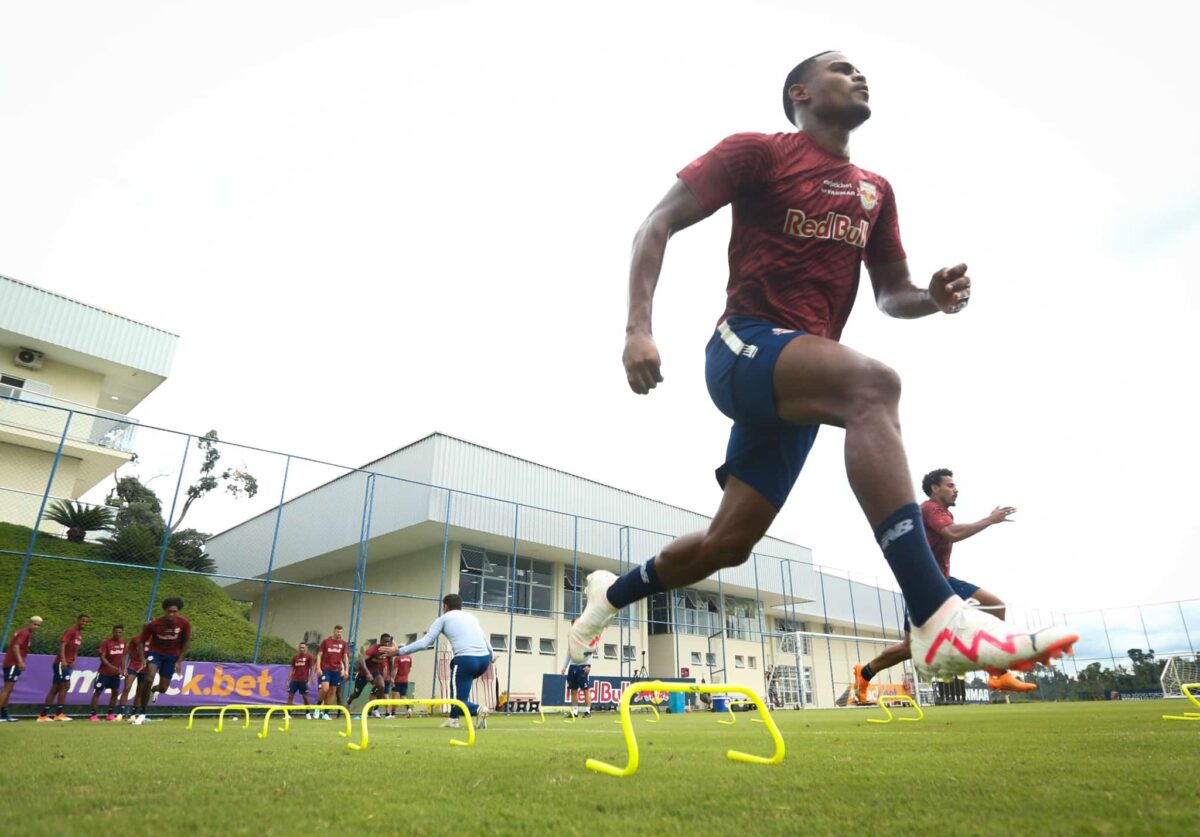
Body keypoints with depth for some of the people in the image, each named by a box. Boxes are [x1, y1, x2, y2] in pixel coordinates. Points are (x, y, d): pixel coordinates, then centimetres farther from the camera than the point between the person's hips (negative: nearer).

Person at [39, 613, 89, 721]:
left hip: (68, 664, 9)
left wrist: (74, 661, 5)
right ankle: (59, 714, -7)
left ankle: (43, 715, 14)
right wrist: (63, 660, -29)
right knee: (65, 686, -10)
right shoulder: (71, 631, -10)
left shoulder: (80, 634, 18)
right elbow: (62, 644, -20)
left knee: (55, 689, 10)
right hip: (62, 663, -9)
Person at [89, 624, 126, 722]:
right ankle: (93, 715, 6)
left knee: (115, 692, 4)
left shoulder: (123, 642, 1)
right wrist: (111, 667, -28)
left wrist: (123, 669, 3)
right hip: (104, 672, -5)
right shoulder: (107, 642, -15)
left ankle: (110, 714, 14)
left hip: (116, 673, 5)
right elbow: (102, 657, -17)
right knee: (97, 692, -1)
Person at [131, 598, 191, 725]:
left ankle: (154, 689, 45)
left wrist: (179, 661, -6)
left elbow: (186, 642, -4)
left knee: (163, 688, 3)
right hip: (155, 652, -1)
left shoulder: (184, 624, -18)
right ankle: (142, 714, -8)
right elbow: (141, 641, -7)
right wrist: (142, 658, -20)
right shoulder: (153, 624, -21)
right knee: (148, 679, -25)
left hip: (172, 656, 1)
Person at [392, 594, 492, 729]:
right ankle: (453, 718, 28)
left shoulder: (443, 618, 13)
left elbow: (424, 643, 7)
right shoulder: (471, 617, 26)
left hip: (466, 659, -6)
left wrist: (399, 651, 14)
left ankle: (478, 709, -25)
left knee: (458, 703, 4)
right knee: (458, 684, 34)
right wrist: (492, 656, 47)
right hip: (484, 659, 6)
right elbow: (485, 640, 31)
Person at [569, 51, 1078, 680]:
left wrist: (934, 297, -1)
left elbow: (891, 293, 25)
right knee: (873, 385, -35)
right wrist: (638, 327, -16)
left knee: (728, 542, 4)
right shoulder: (756, 152, 3)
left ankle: (612, 593, 30)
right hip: (744, 347, -6)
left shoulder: (874, 192, 21)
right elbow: (658, 225, -1)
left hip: (799, 387, 6)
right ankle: (939, 622, -40)